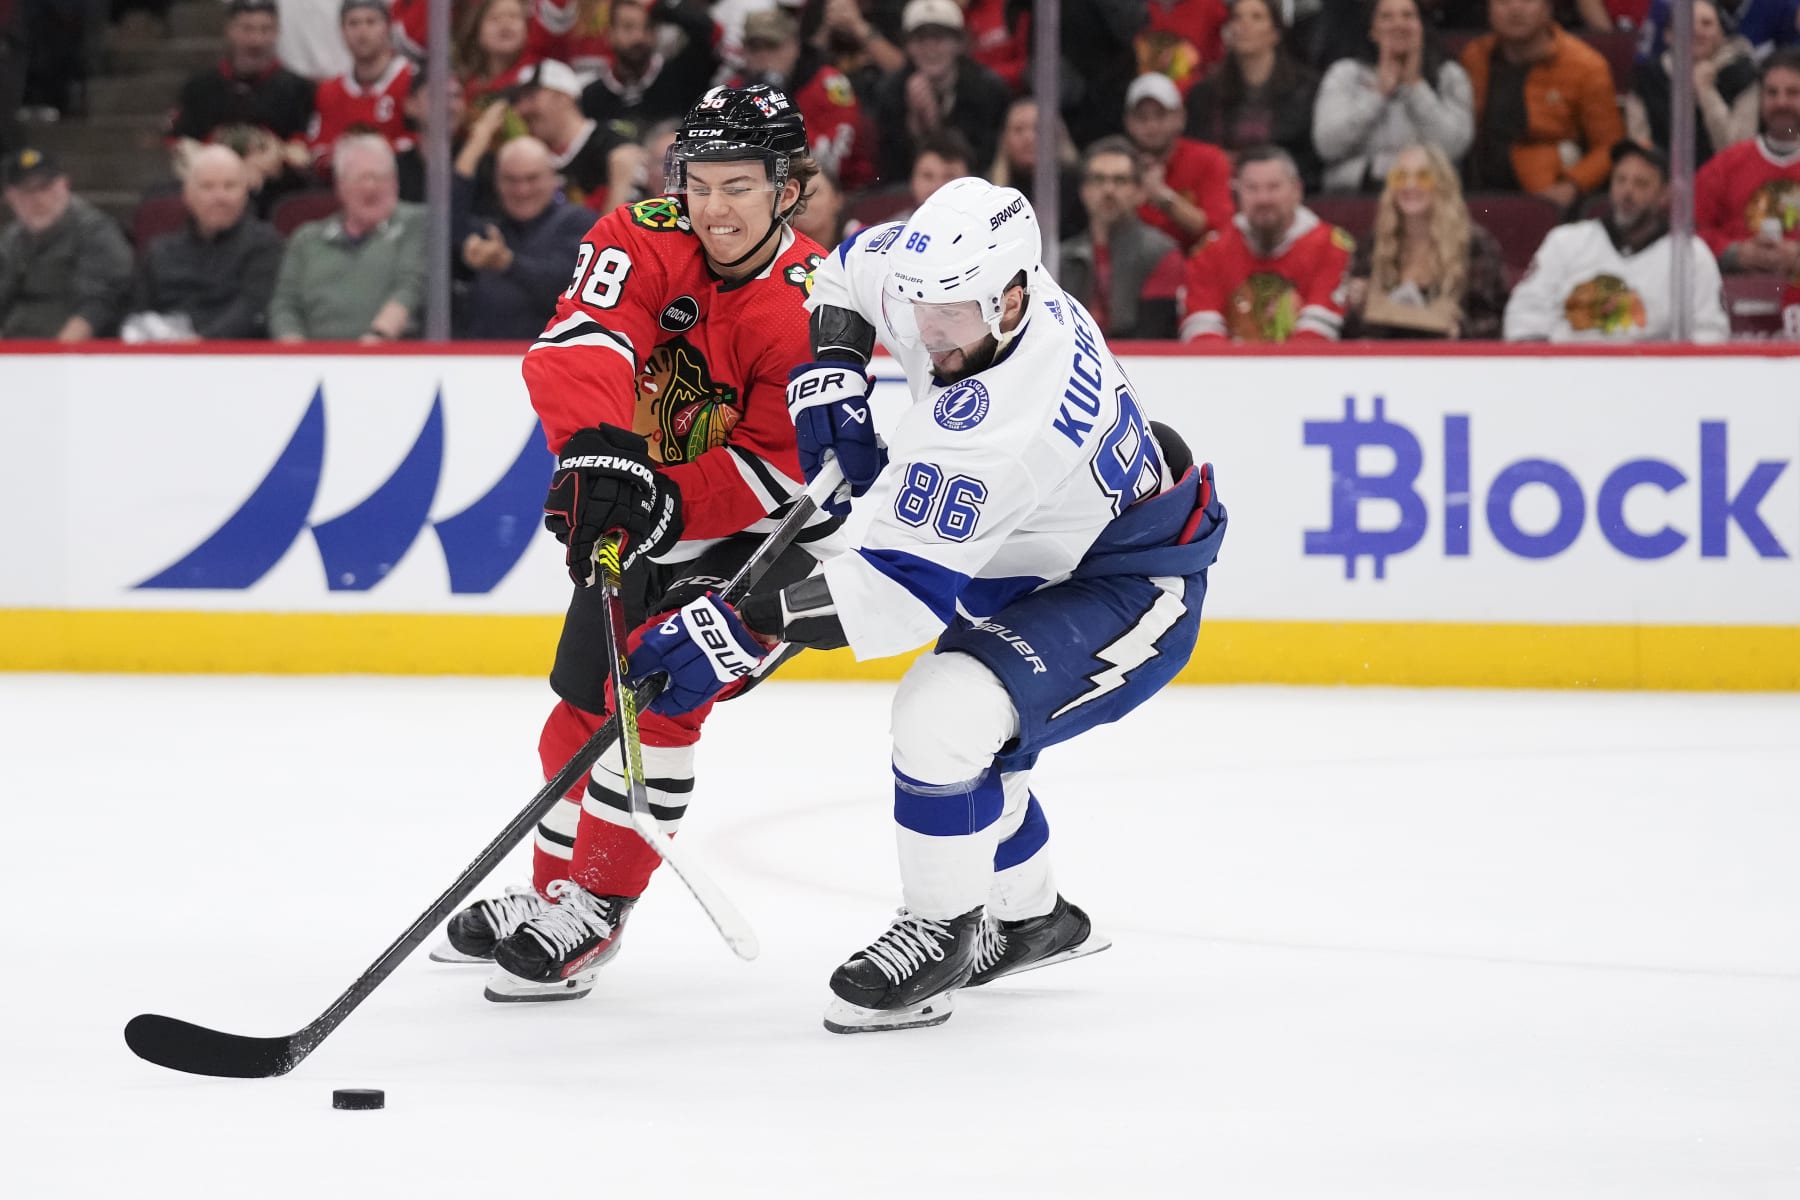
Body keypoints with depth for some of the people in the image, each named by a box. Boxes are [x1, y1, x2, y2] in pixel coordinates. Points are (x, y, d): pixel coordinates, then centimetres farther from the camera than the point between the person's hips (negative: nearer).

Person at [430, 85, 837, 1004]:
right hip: (638, 514, 5)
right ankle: (552, 891, 34)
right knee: (586, 703, 13)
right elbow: (580, 342, -33)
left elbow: (785, 469, -25)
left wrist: (668, 506, -34)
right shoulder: (644, 241, -16)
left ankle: (595, 910, -12)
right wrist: (601, 450, -51)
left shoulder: (810, 311, -24)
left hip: (758, 532, -5)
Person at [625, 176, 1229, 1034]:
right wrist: (829, 377, -8)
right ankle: (1029, 917, 43)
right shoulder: (949, 279, -13)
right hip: (1025, 563, 10)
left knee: (941, 718, -27)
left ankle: (942, 931, -5)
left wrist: (742, 629, -41)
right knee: (954, 715, 24)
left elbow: (905, 584, -38)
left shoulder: (999, 420, -38)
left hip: (1129, 587, -10)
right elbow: (849, 272, 10)